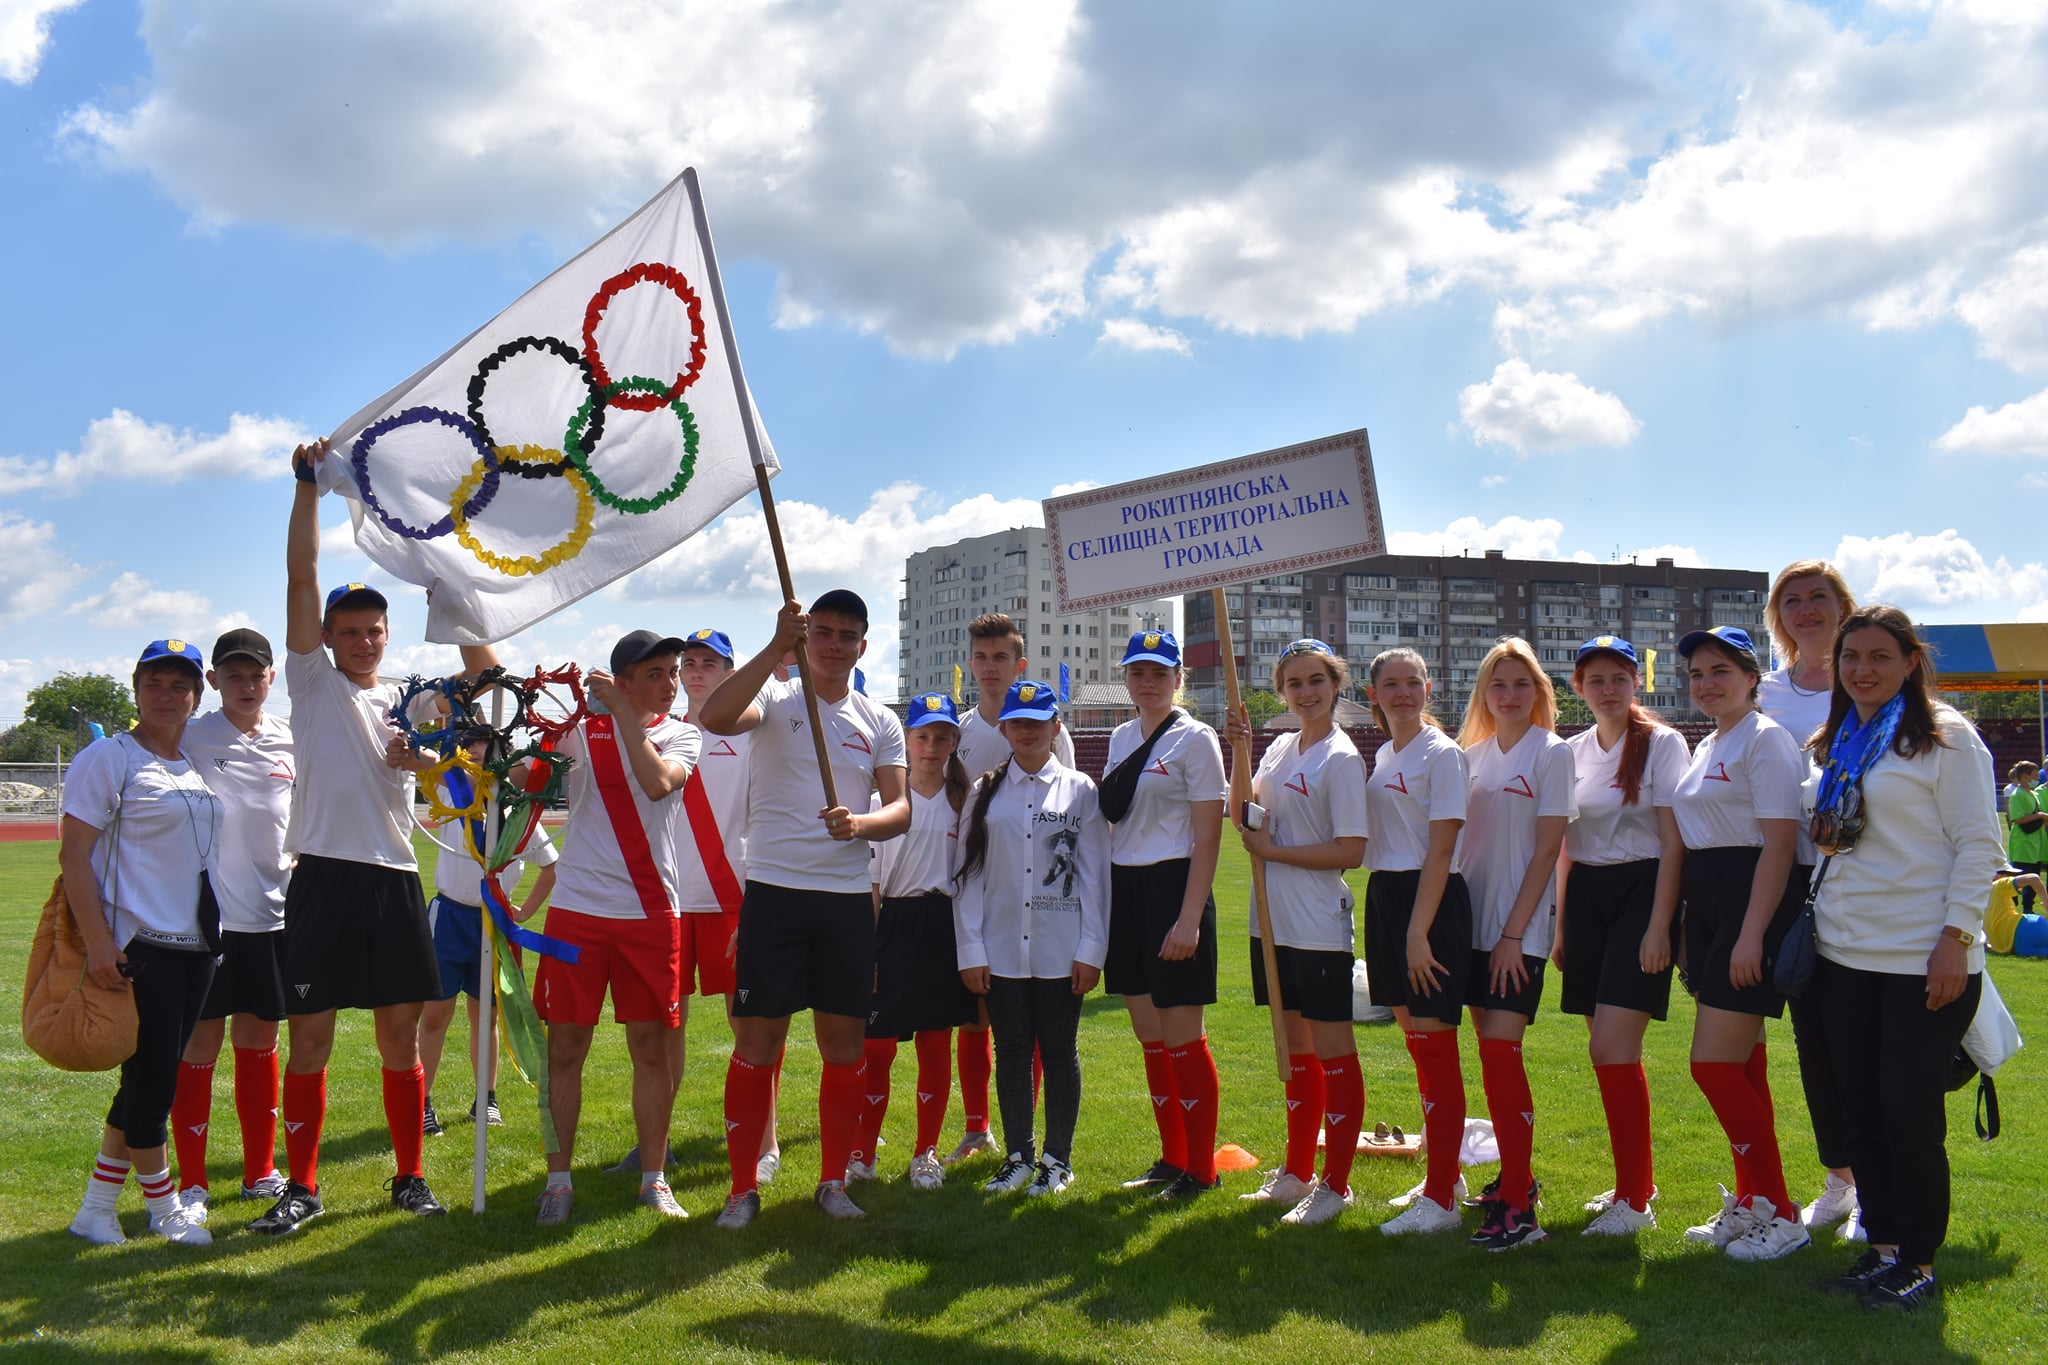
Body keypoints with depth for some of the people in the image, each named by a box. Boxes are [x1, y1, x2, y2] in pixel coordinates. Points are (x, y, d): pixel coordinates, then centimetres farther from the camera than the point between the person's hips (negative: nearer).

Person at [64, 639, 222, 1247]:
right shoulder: (109, 758, -8)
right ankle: (164, 1207, 15)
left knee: (151, 1081, 11)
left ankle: (96, 1209, 22)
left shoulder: (197, 765, 14)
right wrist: (98, 942, -20)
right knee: (151, 1080, -2)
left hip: (195, 945, 7)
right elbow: (73, 854, -12)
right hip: (140, 947, -7)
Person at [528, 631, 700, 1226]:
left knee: (651, 1049, 5)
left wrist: (621, 710, -15)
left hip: (650, 912, 0)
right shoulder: (581, 729, 5)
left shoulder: (682, 736, 6)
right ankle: (558, 1179, 16)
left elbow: (657, 782, -16)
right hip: (578, 908, 0)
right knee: (564, 1048, 3)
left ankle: (654, 1179, 17)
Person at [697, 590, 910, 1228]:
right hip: (774, 889, -3)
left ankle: (833, 1181, 21)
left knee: (844, 1041, 7)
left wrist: (860, 824, -19)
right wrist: (778, 647, -26)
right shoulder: (775, 698, 1)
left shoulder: (880, 721, 10)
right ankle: (743, 1187, 12)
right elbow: (714, 717, -21)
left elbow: (900, 809, 3)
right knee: (757, 1039, 0)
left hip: (848, 897, 3)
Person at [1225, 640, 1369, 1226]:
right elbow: (1246, 808, 8)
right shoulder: (1282, 747, 11)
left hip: (1318, 928, -8)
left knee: (1332, 1051, 1)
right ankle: (1297, 1173, 28)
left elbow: (1351, 850, -16)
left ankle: (1335, 1185, 10)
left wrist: (1273, 850, -13)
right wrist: (1241, 749, -2)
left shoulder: (1341, 758, -12)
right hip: (1274, 920, 8)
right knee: (1295, 1048, 16)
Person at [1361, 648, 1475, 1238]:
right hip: (1385, 896, 8)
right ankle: (1446, 1175, 27)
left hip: (1432, 901, -8)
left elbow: (1440, 851, -15)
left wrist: (1418, 932, -19)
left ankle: (1441, 1201, 0)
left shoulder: (1442, 754, -9)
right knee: (1415, 1039, 14)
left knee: (1434, 1044, -6)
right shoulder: (1382, 756, 14)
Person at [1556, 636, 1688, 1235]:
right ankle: (1638, 1180, 24)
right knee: (1610, 1049, 9)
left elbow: (1673, 842, -9)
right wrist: (1560, 924, 13)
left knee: (1612, 1045, -15)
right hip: (1586, 897, 6)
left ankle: (1634, 1200, -5)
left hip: (1641, 892, -6)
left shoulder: (1662, 743, -5)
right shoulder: (1572, 752, 11)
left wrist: (1659, 926, -15)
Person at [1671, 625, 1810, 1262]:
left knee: (1713, 1064, -10)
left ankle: (1780, 1213, 1)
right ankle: (1750, 1202, 21)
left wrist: (1751, 935, -22)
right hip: (1707, 905, 9)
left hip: (1754, 902, -9)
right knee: (1740, 1067, 13)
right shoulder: (1707, 748, 16)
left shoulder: (1766, 739, -11)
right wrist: (1690, 929, 17)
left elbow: (1778, 845, -17)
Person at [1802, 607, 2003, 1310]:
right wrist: (1818, 921, 9)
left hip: (1923, 960, -6)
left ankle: (1918, 1261, 11)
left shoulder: (1946, 737, -4)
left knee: (1911, 1111, -2)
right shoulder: (1838, 745, 15)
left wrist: (1957, 936, -15)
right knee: (1861, 1110, 9)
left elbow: (1978, 844, -8)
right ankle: (1882, 1245, 20)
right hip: (1844, 956, 6)